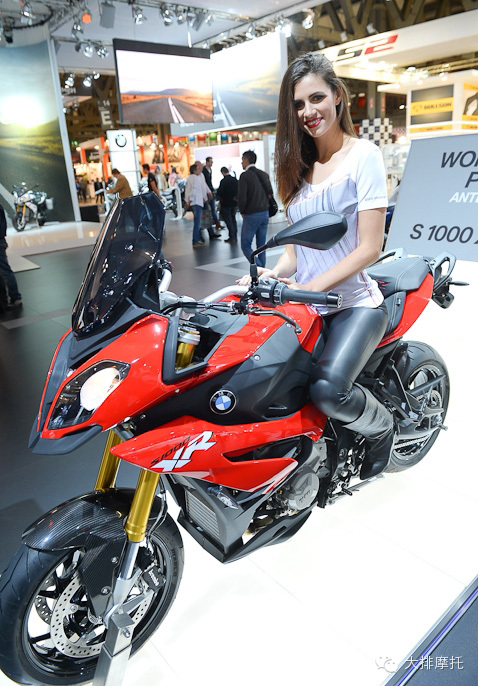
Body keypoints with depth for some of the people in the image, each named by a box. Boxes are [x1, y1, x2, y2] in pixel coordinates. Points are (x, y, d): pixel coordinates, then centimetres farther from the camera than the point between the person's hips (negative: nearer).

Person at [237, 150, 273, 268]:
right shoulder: (264, 175, 9)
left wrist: (242, 212, -2)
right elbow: (270, 193, 12)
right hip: (265, 214, 7)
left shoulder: (245, 176, -11)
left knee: (245, 245, 1)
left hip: (251, 215, -7)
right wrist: (264, 207, 17)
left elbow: (242, 197, -17)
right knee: (261, 246, 12)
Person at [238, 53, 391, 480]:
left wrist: (309, 288, -19)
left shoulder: (363, 156, -4)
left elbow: (370, 248, -11)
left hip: (354, 302, -5)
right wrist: (276, 274, -6)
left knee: (327, 389, -27)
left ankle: (381, 427, 8)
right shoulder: (299, 164, 16)